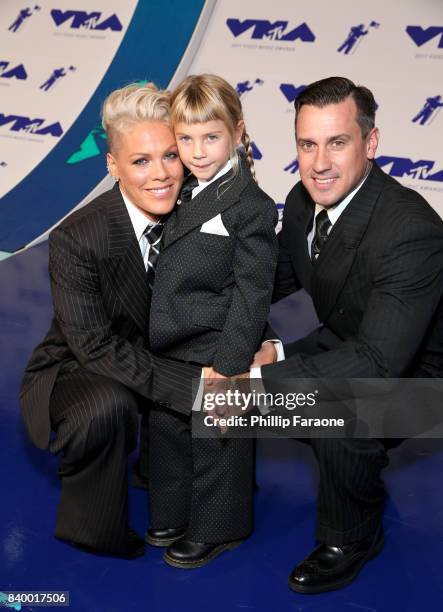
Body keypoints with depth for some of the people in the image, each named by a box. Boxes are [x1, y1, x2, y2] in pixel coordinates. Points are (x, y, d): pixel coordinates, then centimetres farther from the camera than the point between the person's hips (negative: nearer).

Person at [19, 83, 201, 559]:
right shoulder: (76, 238, -26)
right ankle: (90, 527, -7)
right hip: (72, 374, -5)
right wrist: (191, 386, -33)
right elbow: (95, 345, -27)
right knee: (108, 405, -35)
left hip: (147, 365, 6)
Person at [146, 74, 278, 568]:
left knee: (215, 444, 9)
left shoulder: (250, 206, -17)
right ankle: (175, 516, 41)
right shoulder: (184, 194, 6)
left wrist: (228, 365, -20)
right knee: (167, 432, 20)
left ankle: (216, 529, 30)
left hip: (216, 354, -8)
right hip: (171, 351, 8)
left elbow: (251, 295, -19)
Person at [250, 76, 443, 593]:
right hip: (347, 344, 8)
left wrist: (259, 380, -40)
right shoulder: (303, 202, -10)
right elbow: (280, 276, 10)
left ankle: (349, 540, -2)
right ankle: (351, 468, 24)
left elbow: (379, 361, -39)